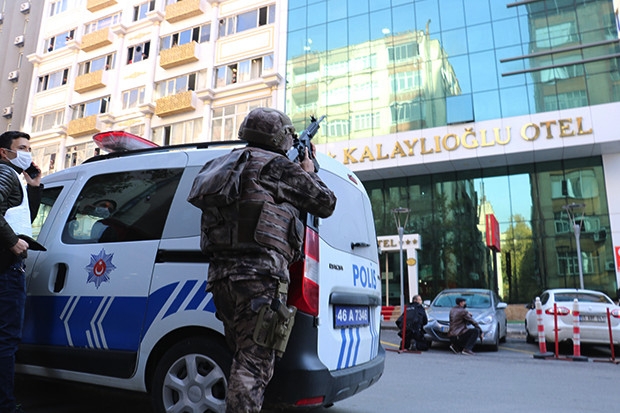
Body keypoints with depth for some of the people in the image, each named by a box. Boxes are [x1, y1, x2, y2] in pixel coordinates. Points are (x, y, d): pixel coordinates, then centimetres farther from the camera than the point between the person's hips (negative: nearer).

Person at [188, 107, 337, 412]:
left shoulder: (229, 165, 22)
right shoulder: (276, 166, 0)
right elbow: (326, 204, 8)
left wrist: (297, 172, 34)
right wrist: (308, 172, 26)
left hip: (221, 275, 8)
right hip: (258, 276, -8)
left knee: (245, 360, 19)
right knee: (254, 365, -6)